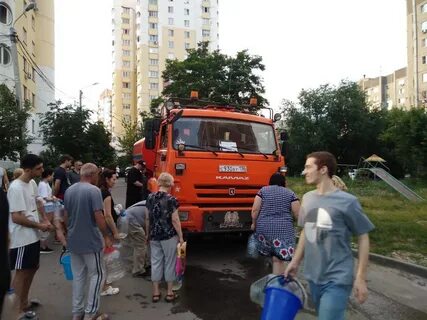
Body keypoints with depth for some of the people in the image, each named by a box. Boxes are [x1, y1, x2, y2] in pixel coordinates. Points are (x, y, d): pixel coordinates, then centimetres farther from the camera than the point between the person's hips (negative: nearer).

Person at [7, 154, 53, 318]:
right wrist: (39, 225, -14)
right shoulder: (16, 188, -23)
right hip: (22, 239, -9)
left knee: (33, 268, 20)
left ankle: (25, 302, 37)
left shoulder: (32, 183, 4)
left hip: (33, 236, 9)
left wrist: (45, 219, 7)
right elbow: (16, 217, -24)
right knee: (22, 273, 4)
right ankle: (19, 310, 20)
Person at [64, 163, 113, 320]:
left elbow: (66, 215, 14)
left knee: (78, 276, 16)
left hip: (73, 241, 7)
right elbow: (99, 217, -20)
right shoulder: (94, 190, -17)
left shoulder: (69, 190, 6)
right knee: (96, 274, 7)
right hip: (91, 241, -7)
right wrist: (107, 236, -9)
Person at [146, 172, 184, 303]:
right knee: (169, 263, 8)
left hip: (154, 236, 5)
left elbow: (147, 218, 7)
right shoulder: (171, 200, -14)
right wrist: (180, 236, -5)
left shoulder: (150, 198, 1)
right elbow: (175, 220, -13)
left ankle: (155, 293, 20)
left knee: (155, 262, 12)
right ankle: (170, 293, 18)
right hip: (169, 236, -4)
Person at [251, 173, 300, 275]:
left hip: (264, 227, 2)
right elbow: (298, 214, 1)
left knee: (276, 257, 14)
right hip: (283, 229, -2)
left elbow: (255, 210, 0)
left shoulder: (263, 190, 6)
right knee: (278, 258, 0)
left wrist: (254, 223, 13)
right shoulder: (290, 193, 5)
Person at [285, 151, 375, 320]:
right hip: (313, 276, 6)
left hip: (337, 279, -6)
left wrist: (360, 278, -10)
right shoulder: (307, 198, 3)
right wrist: (295, 262, 13)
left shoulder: (347, 201, -14)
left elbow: (363, 237, -8)